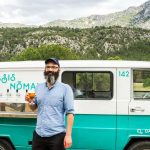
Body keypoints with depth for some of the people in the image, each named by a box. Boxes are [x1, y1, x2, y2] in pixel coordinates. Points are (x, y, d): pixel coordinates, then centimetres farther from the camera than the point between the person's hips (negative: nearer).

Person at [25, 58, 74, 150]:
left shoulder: (65, 88, -5)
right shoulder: (39, 87, 9)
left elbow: (70, 112, -8)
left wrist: (68, 135, -14)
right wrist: (30, 102, -4)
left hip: (57, 135, -4)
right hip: (38, 134, 4)